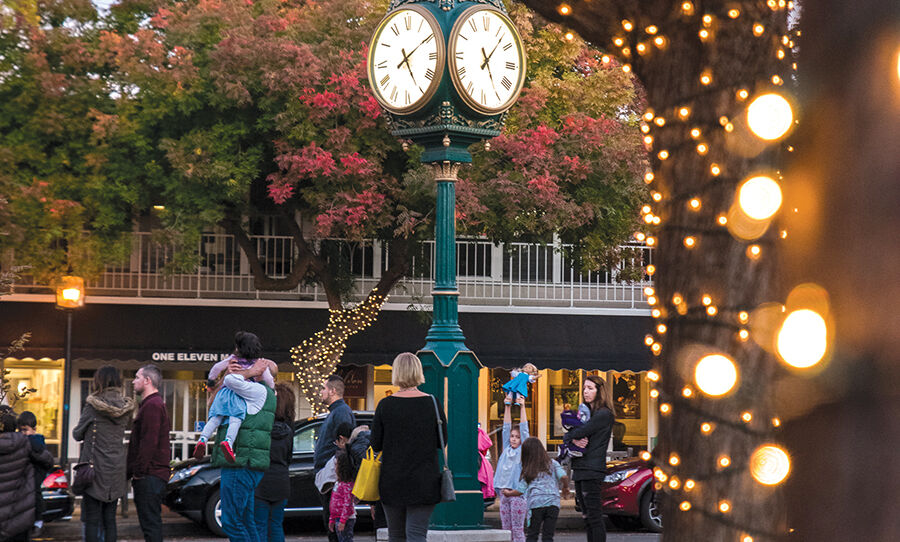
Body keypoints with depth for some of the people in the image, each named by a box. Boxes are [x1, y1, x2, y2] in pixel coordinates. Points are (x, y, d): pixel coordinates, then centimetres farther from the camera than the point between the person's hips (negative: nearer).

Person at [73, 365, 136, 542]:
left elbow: (77, 434, -2)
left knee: (92, 519, -1)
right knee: (109, 518, 11)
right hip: (117, 469, 5)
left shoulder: (93, 405, -11)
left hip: (96, 468, -5)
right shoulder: (126, 407, 4)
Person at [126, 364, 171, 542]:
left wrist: (139, 471, -18)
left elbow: (149, 442, -21)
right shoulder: (154, 403, 22)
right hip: (155, 474, 11)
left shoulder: (152, 405, -13)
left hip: (149, 476, -11)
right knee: (152, 522, 12)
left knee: (150, 522, -10)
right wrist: (131, 470, 22)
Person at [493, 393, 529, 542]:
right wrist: (507, 406, 8)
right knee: (506, 529, 6)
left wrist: (522, 407, -4)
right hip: (504, 493, 5)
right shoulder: (507, 449, 14)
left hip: (518, 494, -5)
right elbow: (506, 428, 13)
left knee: (517, 529, -4)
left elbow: (524, 429, -2)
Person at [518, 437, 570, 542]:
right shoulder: (552, 463, 9)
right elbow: (563, 476, -4)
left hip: (535, 503, -1)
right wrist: (565, 488, 14)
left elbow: (521, 490, 6)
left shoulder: (527, 472, 7)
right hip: (553, 502, 1)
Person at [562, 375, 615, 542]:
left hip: (592, 471, -9)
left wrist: (570, 436, 6)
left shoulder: (604, 414, -8)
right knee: (587, 517, 10)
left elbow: (582, 432, -15)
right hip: (579, 470, 9)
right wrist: (574, 440, -9)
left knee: (595, 517, -10)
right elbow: (567, 435, 14)